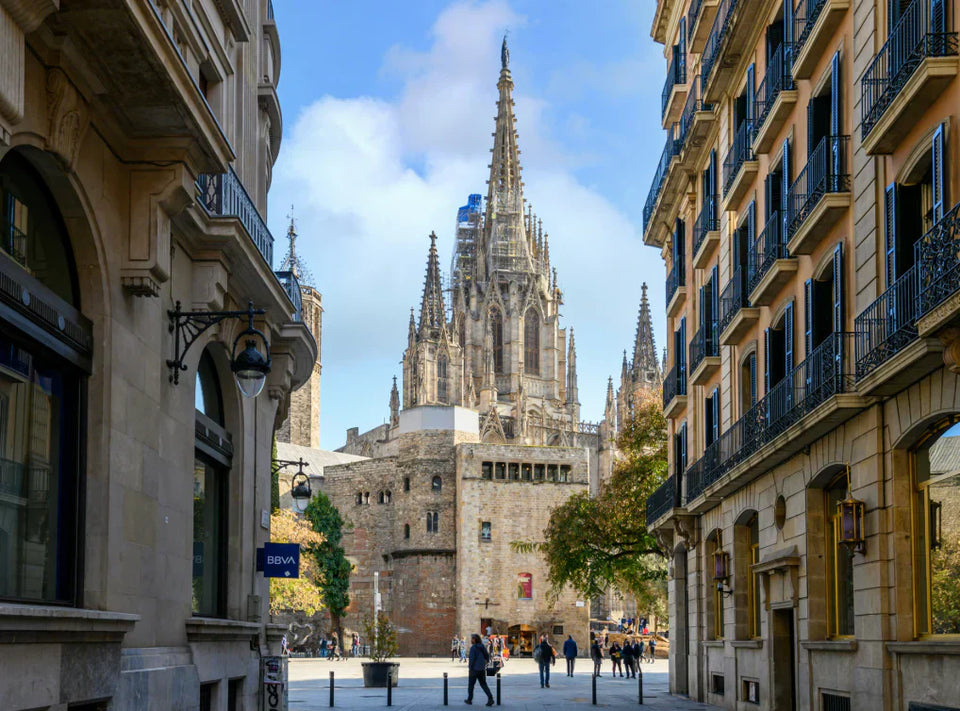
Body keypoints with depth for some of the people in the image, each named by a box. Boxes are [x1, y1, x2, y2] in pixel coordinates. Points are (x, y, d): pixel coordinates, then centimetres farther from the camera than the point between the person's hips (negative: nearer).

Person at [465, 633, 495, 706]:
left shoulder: (473, 648, -13)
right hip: (482, 669, 6)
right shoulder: (483, 647, 6)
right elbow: (487, 657, 11)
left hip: (474, 669, -6)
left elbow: (472, 659, -19)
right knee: (483, 684, 8)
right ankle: (490, 698, -8)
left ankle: (469, 700, 20)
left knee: (471, 684, 10)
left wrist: (469, 668, -11)